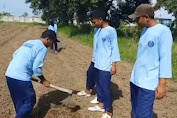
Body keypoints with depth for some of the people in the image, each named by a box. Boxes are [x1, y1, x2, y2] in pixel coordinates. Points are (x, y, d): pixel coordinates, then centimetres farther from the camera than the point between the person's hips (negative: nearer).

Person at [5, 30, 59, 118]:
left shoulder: (29, 42, 18)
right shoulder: (43, 48, -7)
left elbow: (15, 54, 21)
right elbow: (37, 68, -12)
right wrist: (43, 80, 1)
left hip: (9, 74, 9)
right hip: (21, 77, -9)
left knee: (19, 100, 22)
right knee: (29, 101, 5)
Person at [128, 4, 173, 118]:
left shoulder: (163, 31, -11)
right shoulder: (145, 30, 12)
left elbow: (165, 58, -15)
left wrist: (162, 83, -18)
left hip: (148, 82, -8)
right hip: (135, 79, 8)